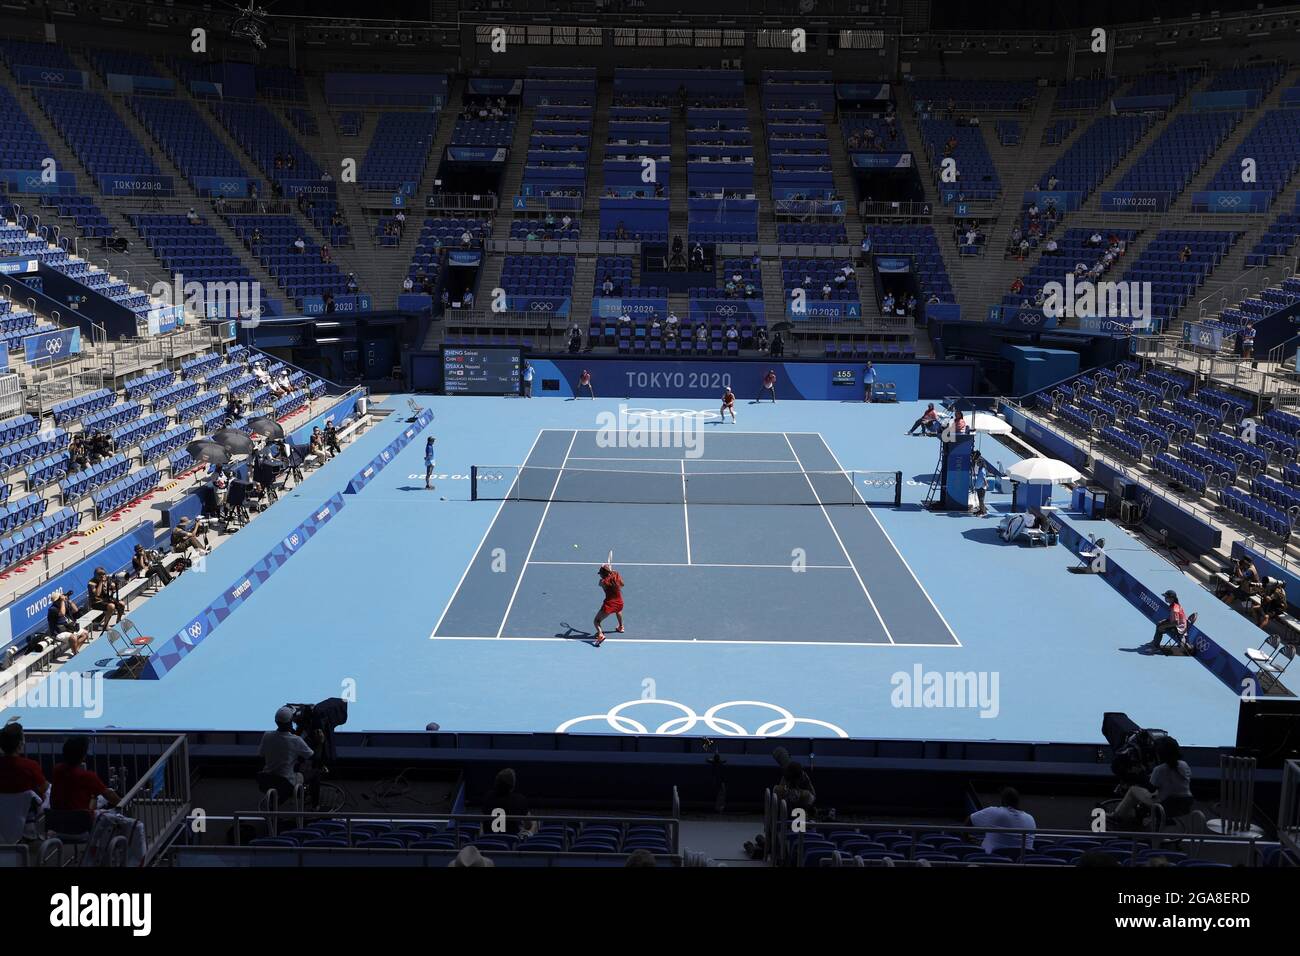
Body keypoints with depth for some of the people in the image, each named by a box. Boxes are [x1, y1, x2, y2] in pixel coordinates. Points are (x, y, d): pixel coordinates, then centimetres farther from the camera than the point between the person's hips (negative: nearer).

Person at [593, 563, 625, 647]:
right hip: (620, 603, 6)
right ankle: (621, 627, 61)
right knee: (618, 611, 43)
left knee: (597, 621, 2)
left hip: (609, 604, -5)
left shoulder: (603, 581, -13)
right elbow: (622, 584, 16)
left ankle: (600, 634, -24)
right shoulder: (617, 575, -2)